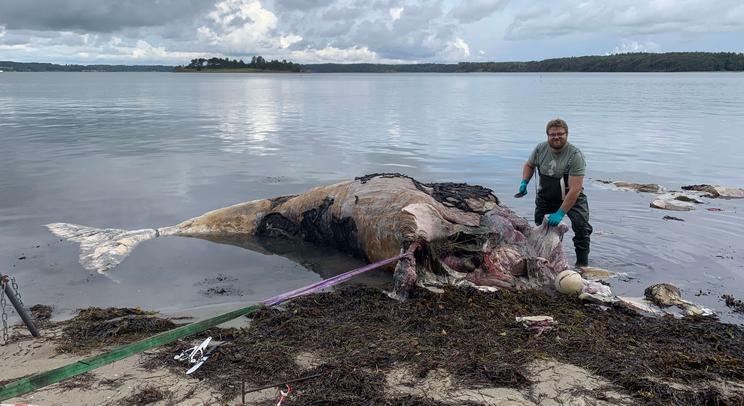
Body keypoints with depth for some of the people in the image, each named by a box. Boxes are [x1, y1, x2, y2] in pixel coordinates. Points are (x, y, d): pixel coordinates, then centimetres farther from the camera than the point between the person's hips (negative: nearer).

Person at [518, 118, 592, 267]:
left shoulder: (575, 156, -23)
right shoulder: (540, 149, -6)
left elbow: (575, 189, -28)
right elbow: (529, 165, 17)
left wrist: (560, 213, -33)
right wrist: (524, 182, -3)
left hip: (571, 198, -4)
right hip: (545, 197, 4)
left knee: (581, 227, -19)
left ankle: (582, 263, -5)